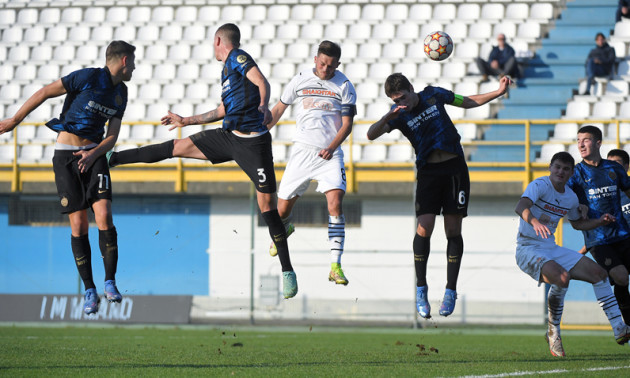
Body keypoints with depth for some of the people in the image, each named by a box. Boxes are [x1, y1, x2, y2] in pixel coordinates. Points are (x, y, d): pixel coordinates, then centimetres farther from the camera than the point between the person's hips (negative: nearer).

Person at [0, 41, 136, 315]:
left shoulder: (120, 93, 7)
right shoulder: (87, 77, -13)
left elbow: (112, 136, 5)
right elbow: (45, 92, -7)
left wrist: (93, 154, -15)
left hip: (94, 154, 4)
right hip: (66, 156, -4)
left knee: (104, 216, -14)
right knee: (78, 225, -6)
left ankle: (110, 283, -6)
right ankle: (89, 290, 4)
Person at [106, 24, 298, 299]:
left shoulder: (238, 59, -7)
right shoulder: (227, 69, 20)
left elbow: (262, 83, -24)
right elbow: (222, 111, 30)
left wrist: (263, 106, -44)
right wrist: (186, 121, 36)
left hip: (253, 144, -8)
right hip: (229, 137, 8)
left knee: (267, 205, -7)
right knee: (177, 147, 5)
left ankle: (287, 271, -1)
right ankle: (111, 158, 12)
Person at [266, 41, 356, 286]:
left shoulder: (344, 86, -3)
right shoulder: (300, 80, 1)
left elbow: (347, 124, -4)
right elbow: (278, 109, 14)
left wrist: (332, 147, -19)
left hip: (329, 155, -2)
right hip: (302, 151, 2)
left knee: (335, 202, -21)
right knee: (282, 208, 4)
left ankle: (335, 266, -22)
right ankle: (284, 229, 45)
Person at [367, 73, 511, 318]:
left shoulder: (433, 95, 2)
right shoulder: (399, 115, -3)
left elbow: (468, 102, 17)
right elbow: (371, 135, -18)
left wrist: (498, 92, 9)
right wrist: (388, 118, -36)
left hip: (455, 167, 1)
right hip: (428, 171, -1)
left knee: (453, 230, -2)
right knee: (424, 228, -14)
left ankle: (451, 291, 5)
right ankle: (421, 289, 1)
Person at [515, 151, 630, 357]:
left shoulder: (571, 197, 8)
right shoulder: (540, 186, -14)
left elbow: (577, 223, 28)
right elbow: (521, 207, -34)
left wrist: (600, 222, 10)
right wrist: (534, 222, -54)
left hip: (552, 249, 8)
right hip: (528, 249, -8)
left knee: (598, 272, -1)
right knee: (562, 277, -33)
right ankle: (553, 333, -15)